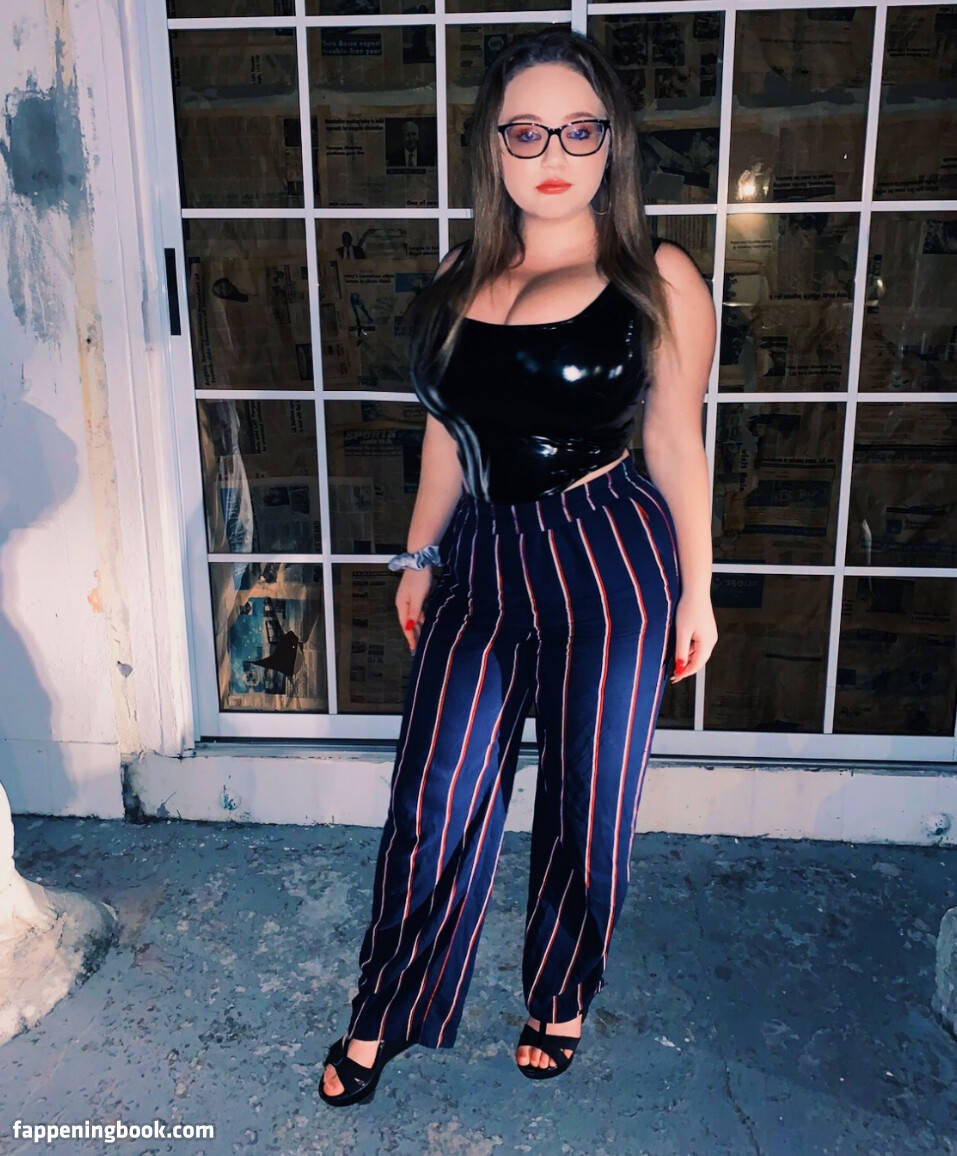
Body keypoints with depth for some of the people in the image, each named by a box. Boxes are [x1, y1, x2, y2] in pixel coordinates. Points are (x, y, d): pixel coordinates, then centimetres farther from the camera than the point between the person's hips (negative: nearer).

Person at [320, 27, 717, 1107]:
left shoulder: (656, 280, -4)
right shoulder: (460, 280, 8)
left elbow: (675, 443, -2)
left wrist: (694, 590, 1)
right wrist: (420, 555, 14)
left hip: (608, 568, -3)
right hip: (482, 565, 4)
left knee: (585, 809, 11)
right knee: (432, 804, 7)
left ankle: (561, 1000, 37)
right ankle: (383, 1016, 29)